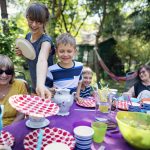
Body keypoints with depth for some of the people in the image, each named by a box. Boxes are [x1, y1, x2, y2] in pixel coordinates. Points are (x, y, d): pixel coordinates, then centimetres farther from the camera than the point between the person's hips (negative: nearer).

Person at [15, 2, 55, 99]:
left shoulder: (46, 40, -24)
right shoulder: (28, 36, -3)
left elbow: (42, 60, -44)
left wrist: (41, 84, -61)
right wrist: (23, 53, -8)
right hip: (35, 85, 7)